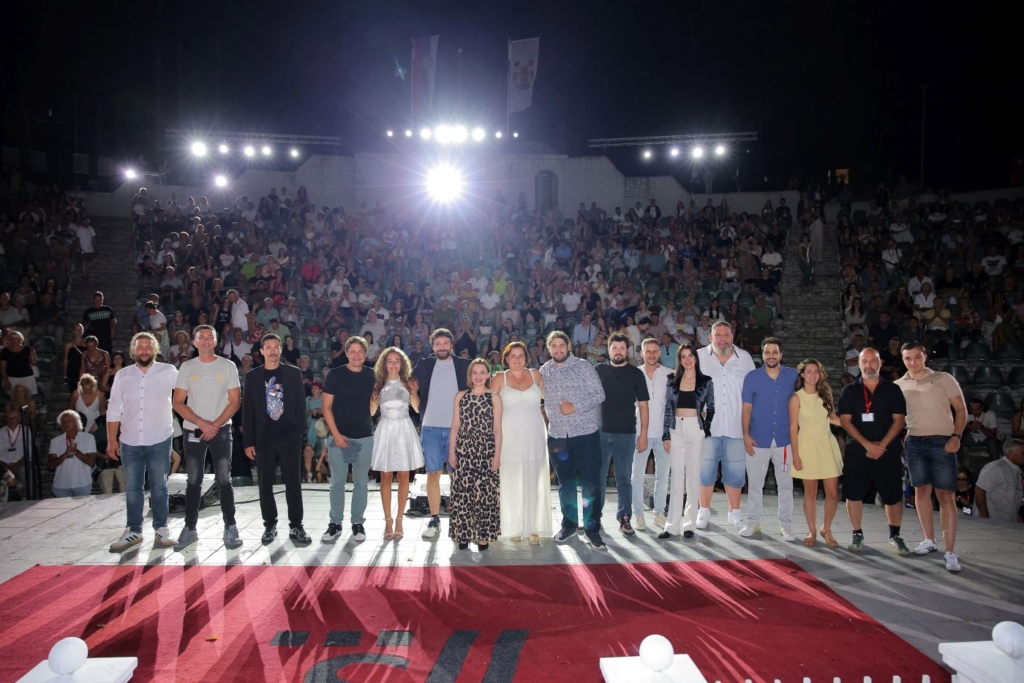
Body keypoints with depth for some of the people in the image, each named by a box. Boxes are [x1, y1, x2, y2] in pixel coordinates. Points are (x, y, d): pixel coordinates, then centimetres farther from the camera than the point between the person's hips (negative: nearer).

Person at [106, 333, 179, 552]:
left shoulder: (168, 372, -4)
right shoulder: (123, 375, 4)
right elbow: (113, 410, 7)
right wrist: (111, 440, 5)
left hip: (159, 440, -2)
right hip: (130, 442, 3)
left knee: (159, 486, 9)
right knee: (133, 488, 11)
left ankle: (161, 529, 19)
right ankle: (133, 531, 21)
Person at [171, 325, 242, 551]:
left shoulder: (227, 366, 0)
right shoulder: (186, 367, 3)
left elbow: (235, 401, -2)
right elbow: (178, 403, 0)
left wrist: (215, 425, -12)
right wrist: (202, 423, -11)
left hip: (221, 430, -1)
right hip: (193, 431, 1)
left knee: (224, 480, 1)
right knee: (194, 481, 8)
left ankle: (230, 528, 7)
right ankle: (190, 528, 16)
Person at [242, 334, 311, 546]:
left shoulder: (293, 373, 3)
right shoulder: (252, 376, 4)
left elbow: (300, 404, 4)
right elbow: (247, 411, 2)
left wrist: (301, 431, -2)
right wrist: (248, 441, -2)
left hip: (290, 437, -1)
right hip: (264, 439, 1)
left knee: (293, 483, 1)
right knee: (266, 484, 8)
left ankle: (296, 527, 8)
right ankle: (270, 525, 20)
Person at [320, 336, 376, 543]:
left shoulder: (371, 375, 4)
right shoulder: (335, 375, -3)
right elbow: (327, 407, -4)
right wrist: (336, 434, -10)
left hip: (365, 436, 2)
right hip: (339, 436, -2)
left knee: (361, 481, 8)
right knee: (337, 482, 4)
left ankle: (358, 522, 18)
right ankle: (335, 523, 15)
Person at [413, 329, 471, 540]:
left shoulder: (464, 365, 5)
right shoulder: (424, 365, 9)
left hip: (457, 428, -1)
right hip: (430, 428, 1)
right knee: (433, 474, 2)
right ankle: (434, 520, 10)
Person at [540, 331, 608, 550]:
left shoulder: (583, 366, -3)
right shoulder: (544, 371, 7)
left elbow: (599, 395, -7)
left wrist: (575, 407, -16)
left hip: (586, 433, -3)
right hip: (557, 435, 3)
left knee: (591, 483, -2)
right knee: (565, 483, 14)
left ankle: (592, 528, 9)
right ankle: (569, 524, 28)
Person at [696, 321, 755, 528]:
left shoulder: (744, 358, 7)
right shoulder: (700, 357, 2)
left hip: (736, 426, 1)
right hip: (708, 425, -1)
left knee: (735, 471, 7)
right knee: (706, 469, 5)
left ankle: (734, 512, 19)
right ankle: (704, 511, 16)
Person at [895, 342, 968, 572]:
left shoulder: (944, 379, -1)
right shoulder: (898, 386, 7)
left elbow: (961, 409, 0)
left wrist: (956, 436, -11)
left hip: (942, 442, -3)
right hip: (914, 443, 3)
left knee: (945, 496, -4)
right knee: (921, 491, 8)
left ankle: (950, 552, -3)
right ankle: (929, 540, 21)